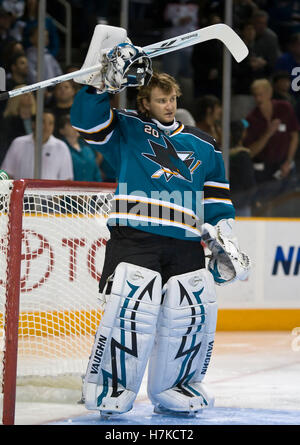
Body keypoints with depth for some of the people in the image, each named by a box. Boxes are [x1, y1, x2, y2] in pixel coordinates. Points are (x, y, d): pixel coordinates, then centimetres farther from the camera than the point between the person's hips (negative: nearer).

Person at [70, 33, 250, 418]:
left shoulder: (201, 145, 21)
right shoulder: (125, 129, 10)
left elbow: (216, 193, 23)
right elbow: (86, 119, -4)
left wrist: (222, 233, 12)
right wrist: (107, 80, -15)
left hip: (185, 245, 4)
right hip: (133, 238, -4)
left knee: (195, 312, -2)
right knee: (132, 307, -19)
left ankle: (173, 388, 14)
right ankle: (109, 386, -6)